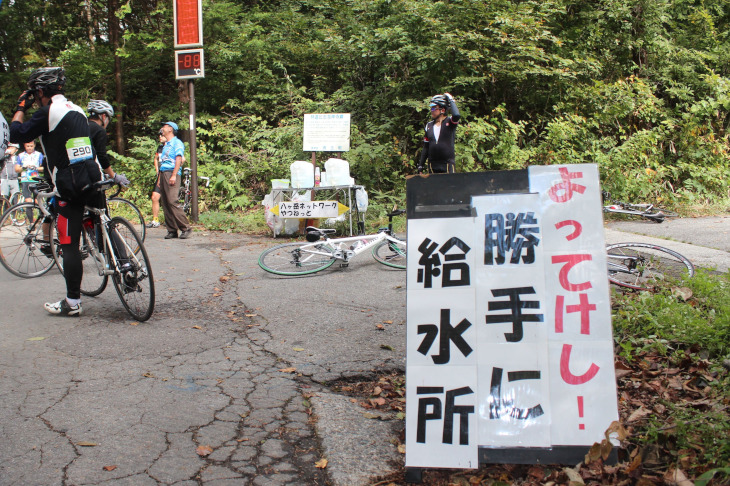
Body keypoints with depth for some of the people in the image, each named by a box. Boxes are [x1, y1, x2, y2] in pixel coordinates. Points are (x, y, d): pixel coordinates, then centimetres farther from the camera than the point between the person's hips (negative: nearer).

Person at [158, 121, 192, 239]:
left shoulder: (177, 142, 0)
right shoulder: (165, 144, 25)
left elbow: (179, 159, -11)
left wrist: (174, 175, -21)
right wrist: (160, 178, 17)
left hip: (171, 173, -8)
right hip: (163, 174, 8)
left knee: (172, 201, -18)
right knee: (164, 202, 2)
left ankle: (186, 228, -14)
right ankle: (172, 230, 4)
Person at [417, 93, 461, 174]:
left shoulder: (449, 122, -2)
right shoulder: (429, 126, 11)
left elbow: (456, 115, -28)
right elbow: (426, 147, 15)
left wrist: (450, 100, -12)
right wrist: (420, 166, 11)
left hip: (447, 165, -4)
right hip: (433, 165, 4)